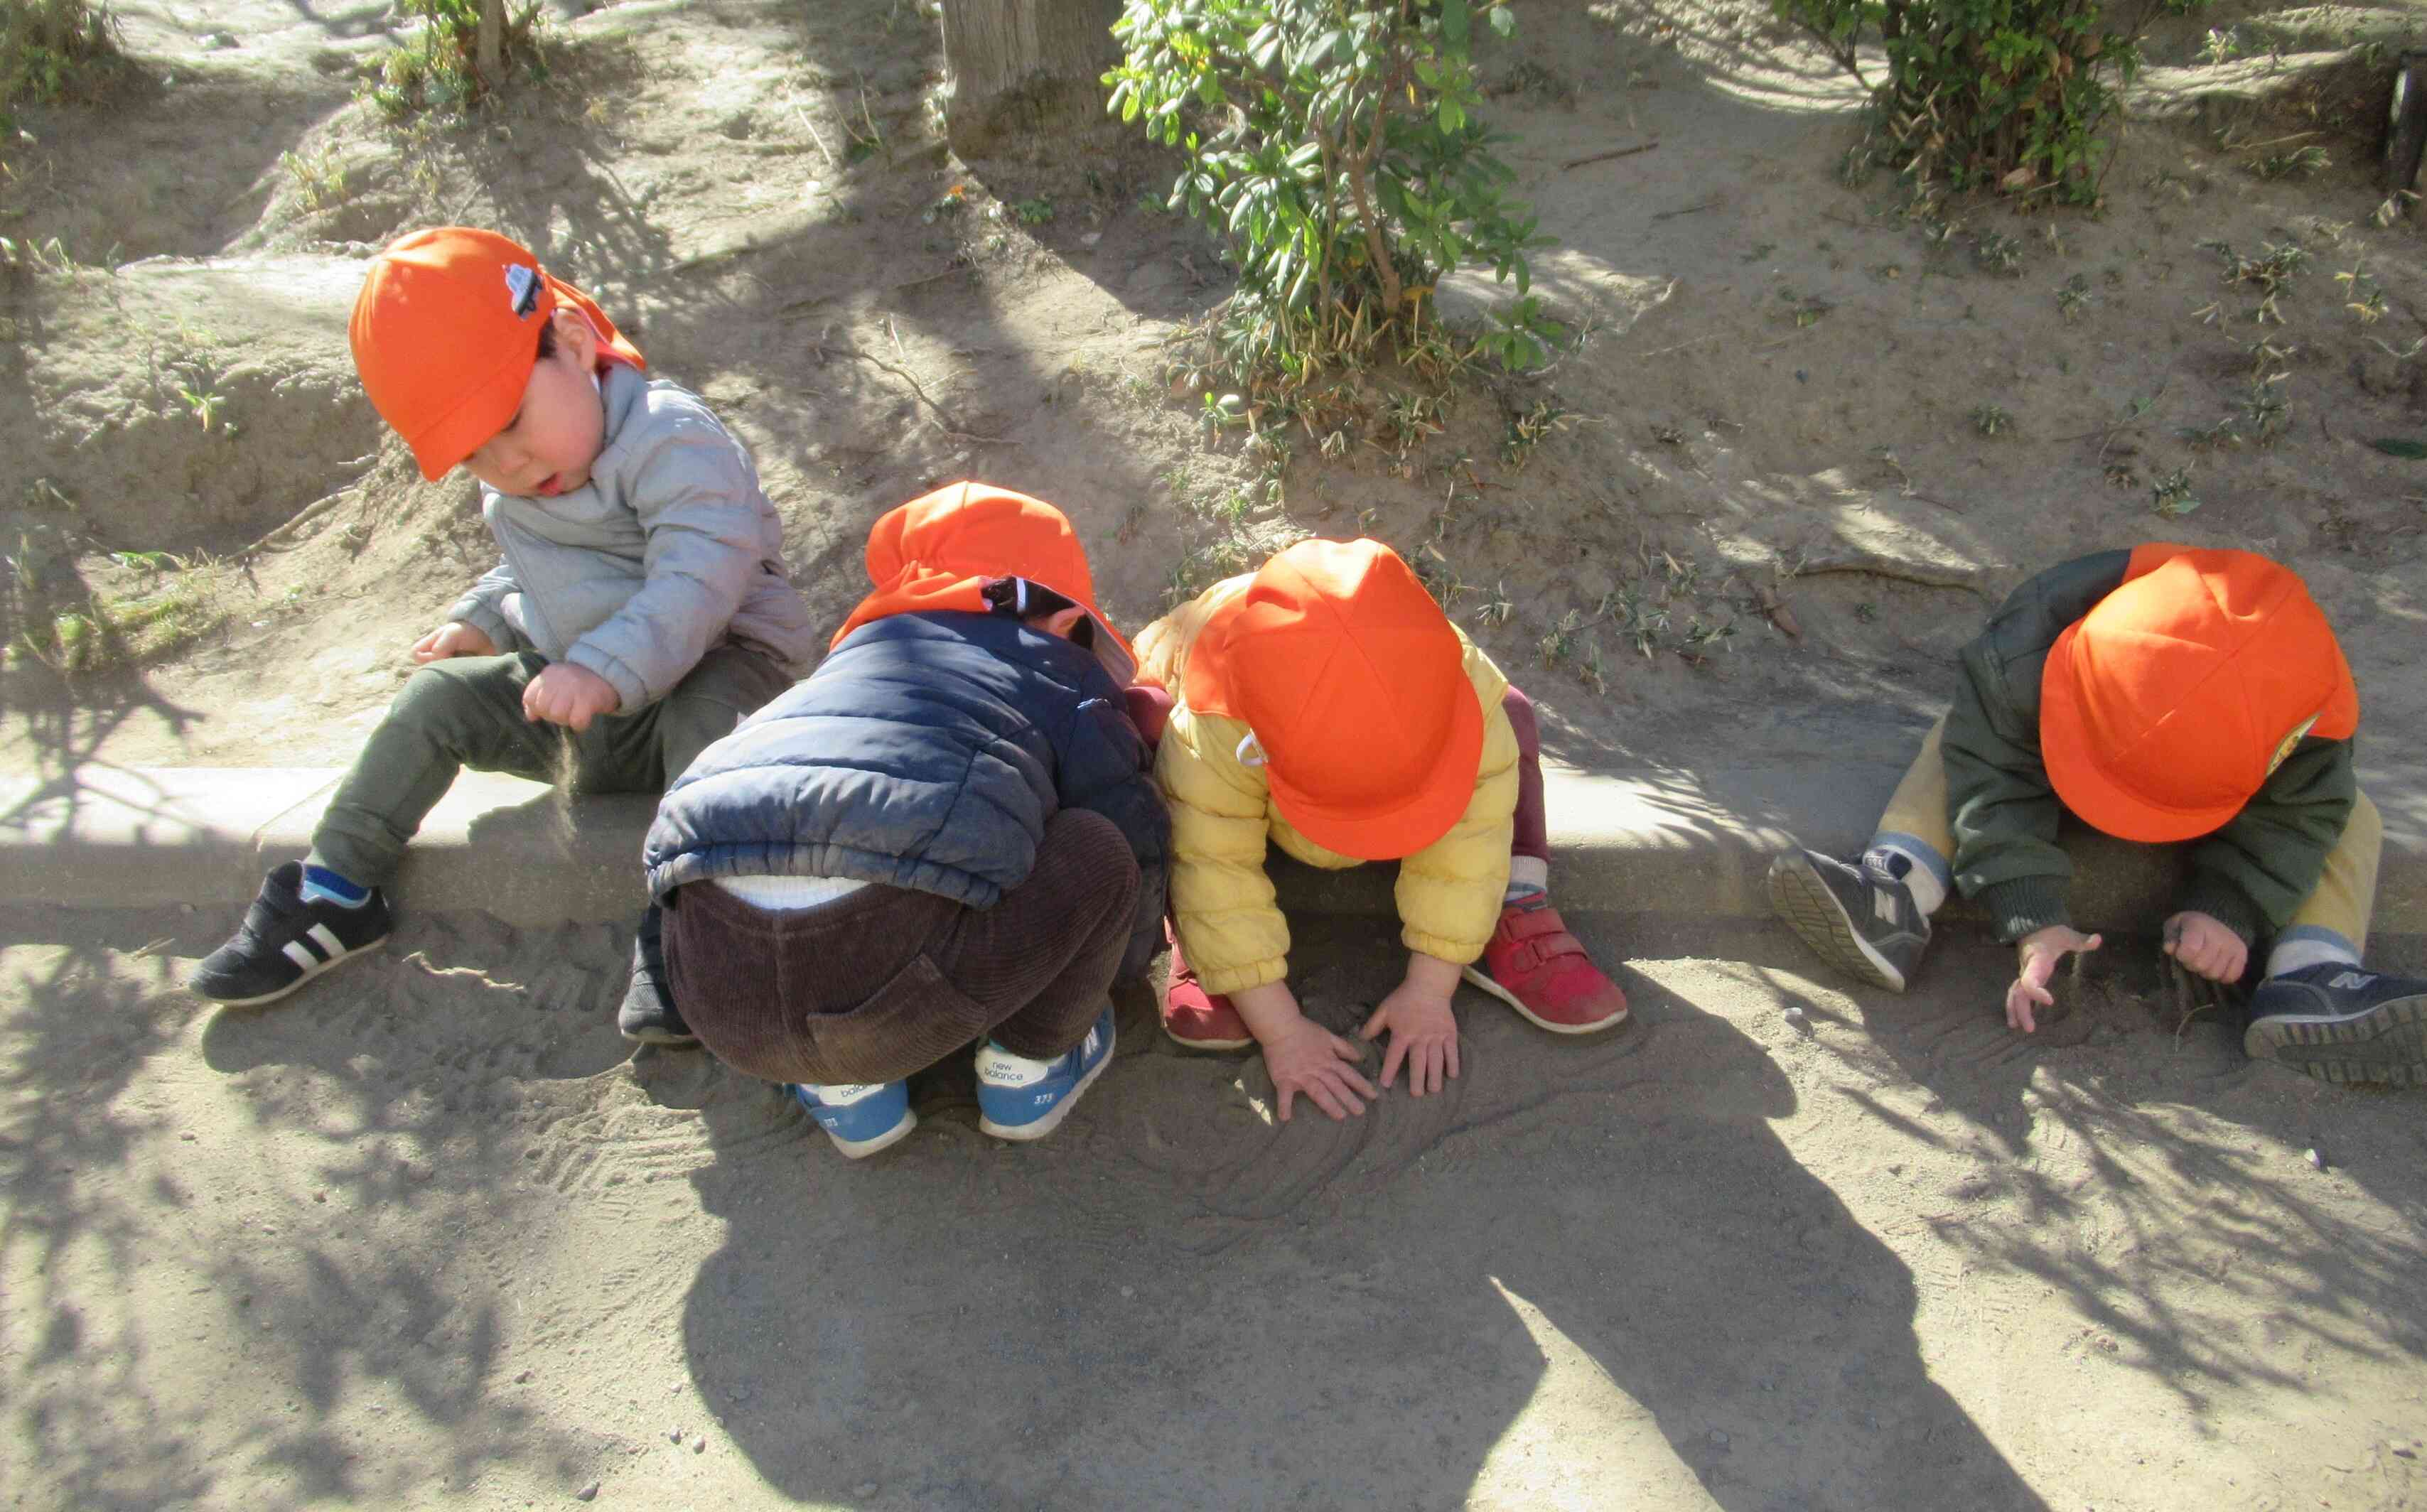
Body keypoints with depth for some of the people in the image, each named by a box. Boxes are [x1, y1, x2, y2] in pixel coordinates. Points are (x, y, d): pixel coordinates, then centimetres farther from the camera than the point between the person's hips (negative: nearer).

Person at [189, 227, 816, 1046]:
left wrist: (609, 668, -44)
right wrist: (482, 620, 7)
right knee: (440, 694, -3)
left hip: (712, 665, -7)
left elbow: (700, 576, -33)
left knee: (700, 717, -39)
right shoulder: (513, 494, 7)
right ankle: (336, 894, 6)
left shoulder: (672, 439, -21)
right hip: (570, 714, 8)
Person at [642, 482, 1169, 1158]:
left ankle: (845, 1094, 27)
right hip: (900, 1002, -5)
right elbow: (1137, 841, 26)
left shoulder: (851, 654, 34)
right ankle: (1029, 1069, 27)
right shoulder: (1066, 679, 21)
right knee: (1098, 850, 14)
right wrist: (1131, 951, 48)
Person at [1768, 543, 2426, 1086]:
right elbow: (1995, 780, -39)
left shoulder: (2301, 717, -38)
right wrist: (2035, 921, -46)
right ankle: (1896, 899, -44)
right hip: (2045, 744, -1)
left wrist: (2232, 909, -40)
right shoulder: (2019, 664, -44)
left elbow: (2299, 814, -25)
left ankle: (2312, 978, -37)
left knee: (2349, 817, -19)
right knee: (1958, 740, -26)